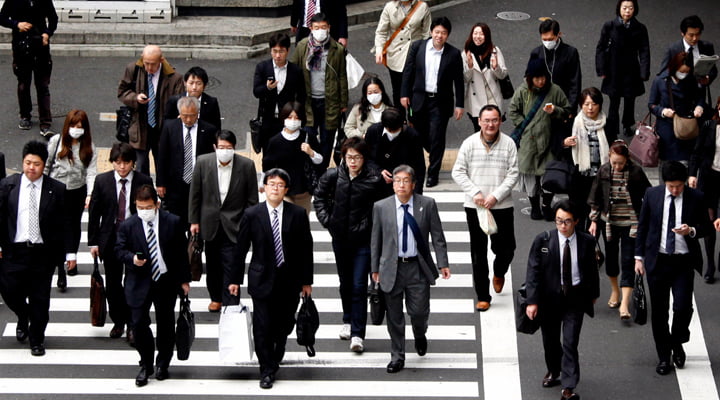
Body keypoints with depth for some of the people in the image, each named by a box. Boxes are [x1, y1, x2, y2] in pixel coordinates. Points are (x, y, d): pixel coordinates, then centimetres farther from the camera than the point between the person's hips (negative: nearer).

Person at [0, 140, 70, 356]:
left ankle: (37, 340, 23)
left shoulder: (56, 189, -3)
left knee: (40, 298, 6)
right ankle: (23, 319, 35)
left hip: (43, 252, -1)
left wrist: (68, 252, -1)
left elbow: (64, 224, 0)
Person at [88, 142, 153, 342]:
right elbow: (94, 213, 3)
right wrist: (93, 242, 1)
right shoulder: (102, 181, -2)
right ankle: (118, 322, 26)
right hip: (110, 239, 2)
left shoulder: (144, 181, -4)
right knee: (113, 283, 11)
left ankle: (132, 325, 10)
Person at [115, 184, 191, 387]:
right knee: (139, 323, -7)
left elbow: (181, 252, 2)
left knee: (165, 324, 10)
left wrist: (184, 279, 3)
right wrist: (132, 258, -22)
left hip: (166, 281, 1)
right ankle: (146, 365, 11)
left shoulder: (173, 222, -4)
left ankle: (162, 364, 27)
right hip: (139, 283, -1)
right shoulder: (127, 226, -5)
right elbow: (119, 249, 0)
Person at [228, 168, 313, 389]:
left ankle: (274, 361, 32)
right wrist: (235, 279, 3)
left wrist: (306, 280, 4)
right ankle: (267, 371, 8)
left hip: (289, 280, 1)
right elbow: (240, 249, 2)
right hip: (262, 278, -1)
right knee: (263, 327, -3)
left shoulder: (298, 214, -1)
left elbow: (306, 249, 3)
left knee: (283, 326, 9)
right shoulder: (252, 215, -3)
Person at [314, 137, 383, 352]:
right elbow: (319, 197, 13)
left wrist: (372, 224, -7)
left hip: (363, 239, -4)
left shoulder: (374, 179, -13)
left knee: (359, 286, -8)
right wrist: (327, 220, 4)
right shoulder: (332, 176, -3)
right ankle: (348, 321, 38)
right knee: (345, 283, 18)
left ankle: (357, 334, -7)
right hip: (340, 237, 4)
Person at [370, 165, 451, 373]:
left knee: (419, 311, 0)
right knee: (394, 316, 6)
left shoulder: (427, 205, -2)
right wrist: (375, 268, 6)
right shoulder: (381, 207, 0)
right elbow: (375, 240, 6)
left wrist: (443, 264, -3)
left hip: (418, 268, 0)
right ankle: (397, 357, 19)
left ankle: (420, 335, 35)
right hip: (392, 268, 1)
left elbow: (437, 236, 2)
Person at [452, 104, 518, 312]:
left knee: (505, 248, 3)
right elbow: (458, 172, 0)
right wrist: (475, 193, -11)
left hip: (502, 206, 0)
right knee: (478, 252, 4)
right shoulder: (469, 143, -2)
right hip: (475, 207, 0)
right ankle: (482, 296, 12)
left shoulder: (508, 144, -2)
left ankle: (499, 273, 38)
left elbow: (513, 174, -4)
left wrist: (495, 196, -14)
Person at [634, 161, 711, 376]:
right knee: (659, 311, 5)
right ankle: (664, 357, 19)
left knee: (683, 307, -11)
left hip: (684, 261, -1)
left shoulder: (696, 198, -4)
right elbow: (642, 226, 7)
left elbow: (706, 226, 6)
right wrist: (639, 256, 5)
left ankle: (677, 344, 18)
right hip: (657, 260, 1)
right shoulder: (652, 194, 0)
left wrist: (692, 231, -16)